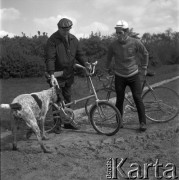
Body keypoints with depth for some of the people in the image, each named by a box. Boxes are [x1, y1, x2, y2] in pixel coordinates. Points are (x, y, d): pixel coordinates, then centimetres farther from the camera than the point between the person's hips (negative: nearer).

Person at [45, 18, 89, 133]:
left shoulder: (73, 39, 5)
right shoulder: (53, 40, -13)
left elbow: (79, 54, 9)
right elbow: (50, 58, -21)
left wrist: (86, 64, -10)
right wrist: (52, 75, -32)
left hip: (69, 75, 5)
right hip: (57, 75, -5)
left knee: (68, 99, 14)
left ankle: (68, 121, 26)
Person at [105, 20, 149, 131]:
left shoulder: (135, 43, -11)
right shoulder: (113, 45, -8)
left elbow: (145, 54, 5)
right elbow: (109, 58, 10)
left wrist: (144, 68, 8)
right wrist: (106, 70, 19)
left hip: (134, 76, -1)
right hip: (120, 76, 1)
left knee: (138, 99, -4)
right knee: (119, 100, 4)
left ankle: (143, 122, 6)